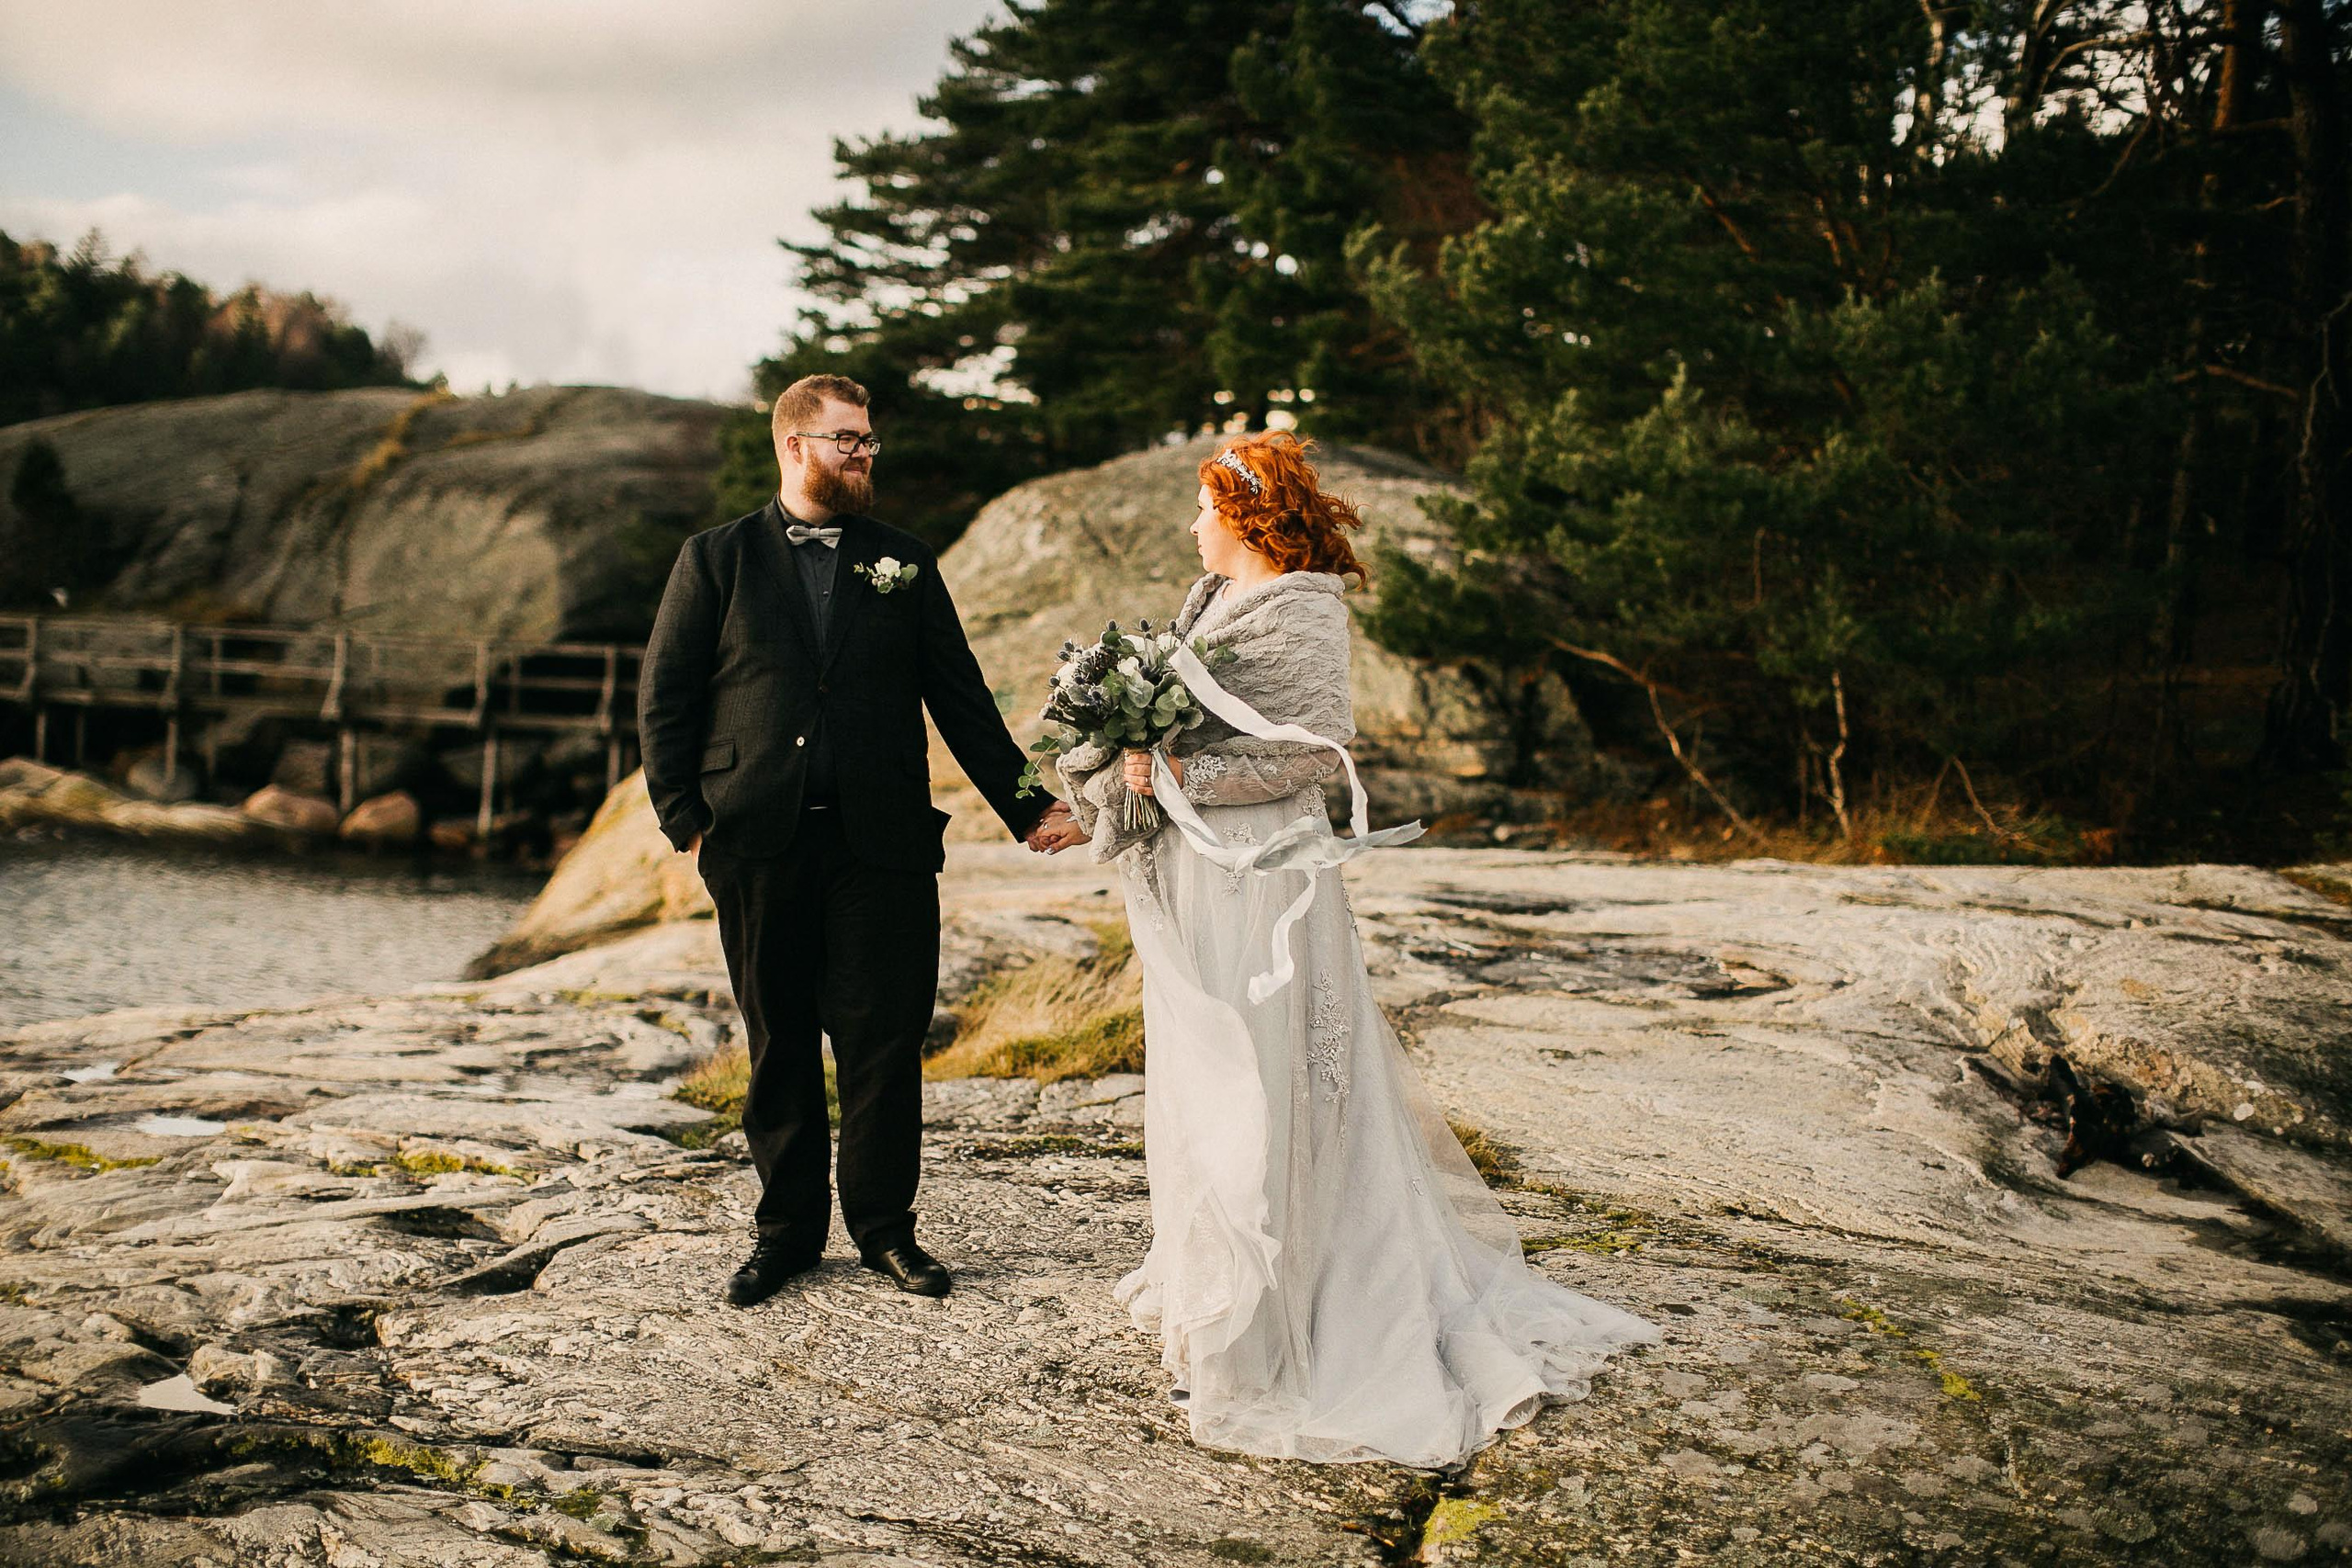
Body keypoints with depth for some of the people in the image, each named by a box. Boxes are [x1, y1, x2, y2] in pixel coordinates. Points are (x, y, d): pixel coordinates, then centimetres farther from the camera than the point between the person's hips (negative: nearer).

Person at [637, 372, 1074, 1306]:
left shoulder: (904, 564, 12)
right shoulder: (716, 560, 7)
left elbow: (960, 698, 12)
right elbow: (665, 698, 5)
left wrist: (1027, 804, 6)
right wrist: (686, 820, -5)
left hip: (882, 842, 1)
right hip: (760, 844, -1)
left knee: (885, 1040, 1)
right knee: (779, 1043, 8)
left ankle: (885, 1225, 15)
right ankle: (787, 1225, 20)